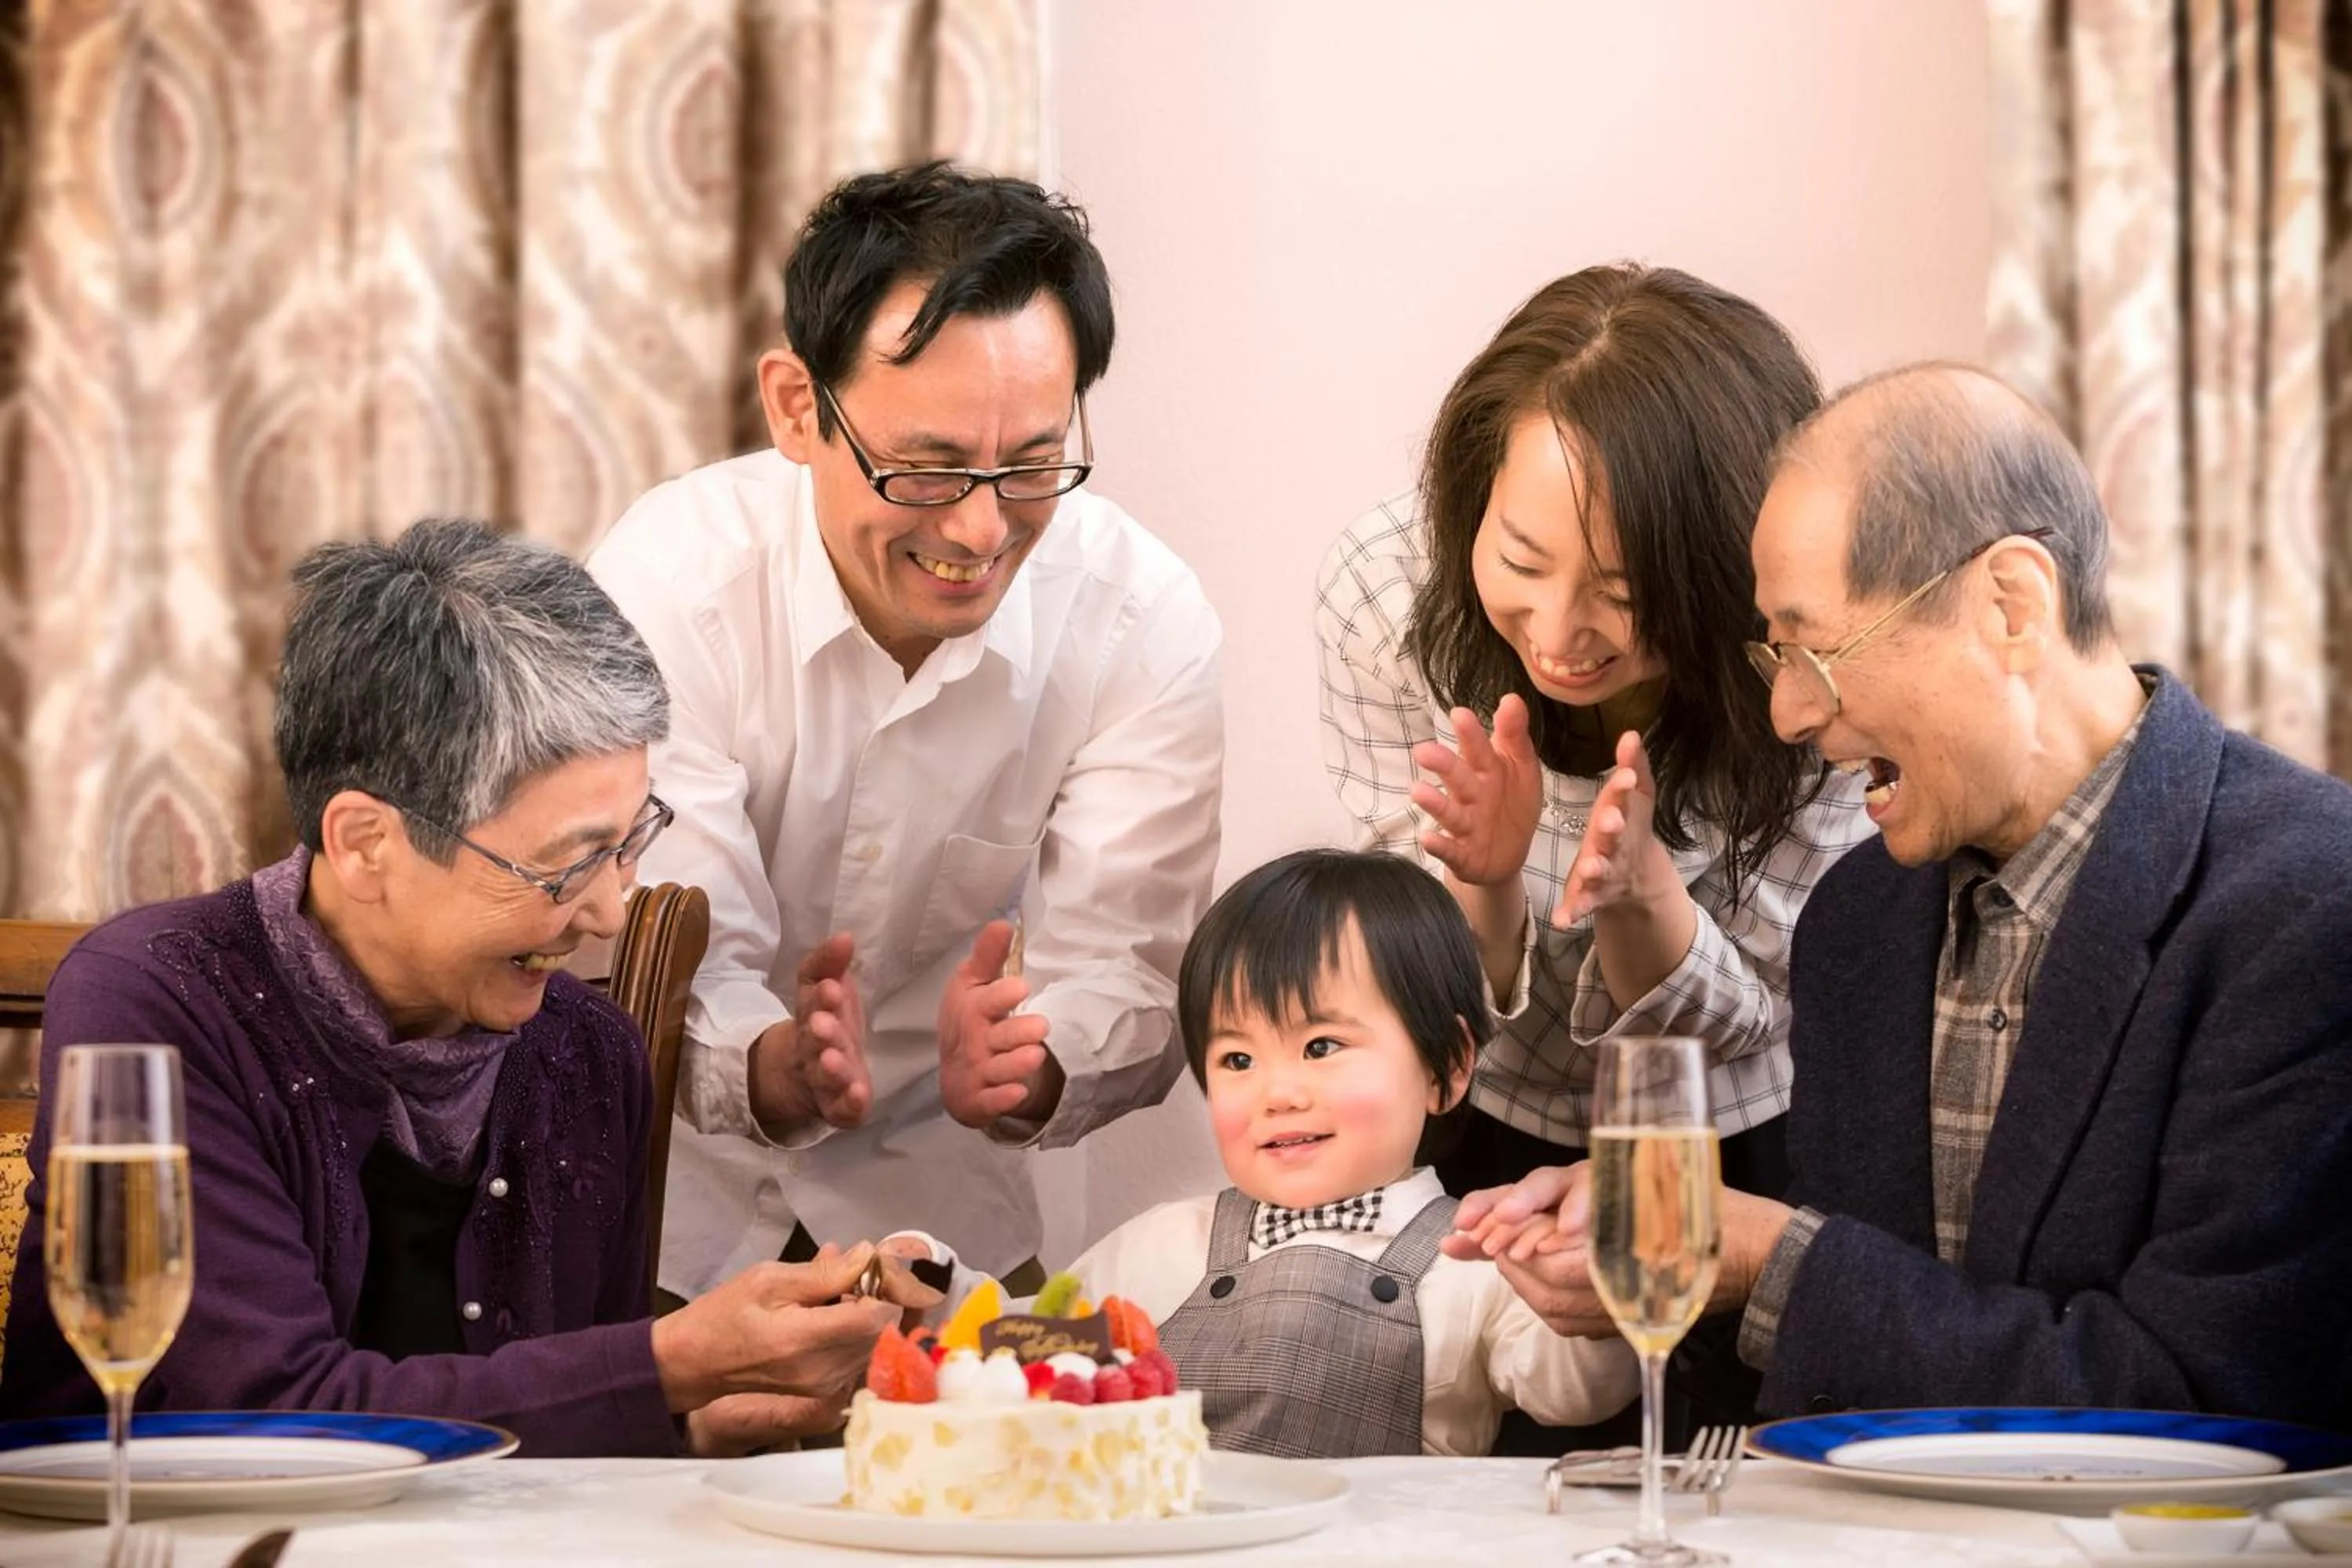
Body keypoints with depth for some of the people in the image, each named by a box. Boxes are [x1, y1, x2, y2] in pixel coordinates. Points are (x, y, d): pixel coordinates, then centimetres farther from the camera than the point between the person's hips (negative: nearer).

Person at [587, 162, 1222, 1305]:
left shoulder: (1146, 623, -12)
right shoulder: (664, 589, -18)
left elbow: (1125, 973, -11)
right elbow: (675, 965, -18)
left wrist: (1022, 1066, -35)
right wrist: (777, 1068, -41)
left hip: (926, 1194, 2)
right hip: (670, 1195, -1)